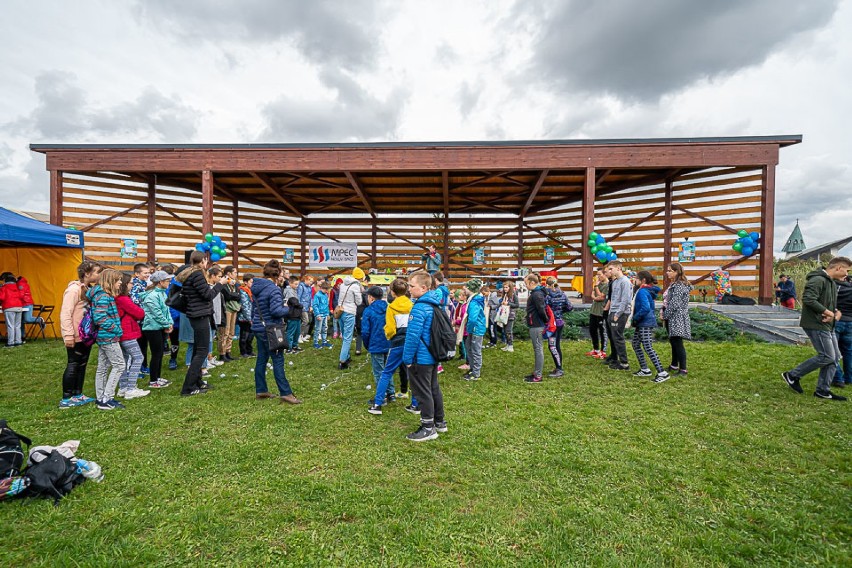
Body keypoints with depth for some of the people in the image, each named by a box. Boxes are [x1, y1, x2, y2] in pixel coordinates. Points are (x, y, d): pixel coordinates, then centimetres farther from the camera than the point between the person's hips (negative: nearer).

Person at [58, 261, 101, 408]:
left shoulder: (90, 289, 10)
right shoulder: (74, 289, -16)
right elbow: (65, 314, -20)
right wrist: (68, 335, -24)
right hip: (76, 336, -8)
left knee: (82, 365, 14)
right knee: (73, 365, 0)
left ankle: (78, 395, 24)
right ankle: (66, 399, 10)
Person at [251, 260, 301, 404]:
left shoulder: (256, 286, 7)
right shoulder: (274, 289, -20)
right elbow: (276, 310, -26)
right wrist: (289, 309, -11)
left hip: (258, 327, 9)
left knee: (261, 359, 15)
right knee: (278, 361, -5)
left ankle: (260, 391, 24)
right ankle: (285, 393, -2)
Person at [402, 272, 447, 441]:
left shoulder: (419, 308, -22)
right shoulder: (434, 305, 8)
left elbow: (412, 336, -24)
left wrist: (407, 358, -15)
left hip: (421, 358, -9)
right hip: (433, 356, 9)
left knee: (423, 392, 3)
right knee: (434, 388, 20)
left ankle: (428, 428, 14)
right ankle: (439, 422, 32)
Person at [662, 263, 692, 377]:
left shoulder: (679, 286, -15)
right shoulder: (673, 284, 16)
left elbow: (675, 304, -20)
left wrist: (665, 315, -13)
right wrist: (663, 311, 7)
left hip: (677, 318, -10)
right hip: (672, 318, 10)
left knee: (678, 344, -9)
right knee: (673, 342, 18)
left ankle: (683, 370, -5)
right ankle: (674, 366, 29)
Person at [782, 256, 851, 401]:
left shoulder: (832, 283, 16)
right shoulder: (818, 280, -17)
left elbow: (830, 303, 22)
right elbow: (808, 299, -28)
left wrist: (837, 312, 0)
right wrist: (828, 312, -18)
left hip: (827, 326, 10)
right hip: (816, 324, -10)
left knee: (834, 357, 10)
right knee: (827, 357, -9)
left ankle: (823, 390, 16)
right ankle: (792, 375, 3)